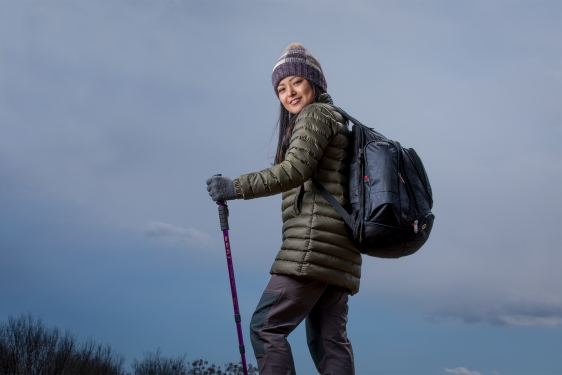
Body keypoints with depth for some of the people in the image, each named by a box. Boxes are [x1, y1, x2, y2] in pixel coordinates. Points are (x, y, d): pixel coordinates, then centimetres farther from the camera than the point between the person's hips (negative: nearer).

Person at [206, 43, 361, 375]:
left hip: (314, 241, -10)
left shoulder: (315, 114, 0)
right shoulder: (335, 120, 28)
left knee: (266, 326, -11)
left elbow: (295, 170, -14)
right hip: (339, 248, 10)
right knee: (329, 340, 4)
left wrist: (236, 188, -15)